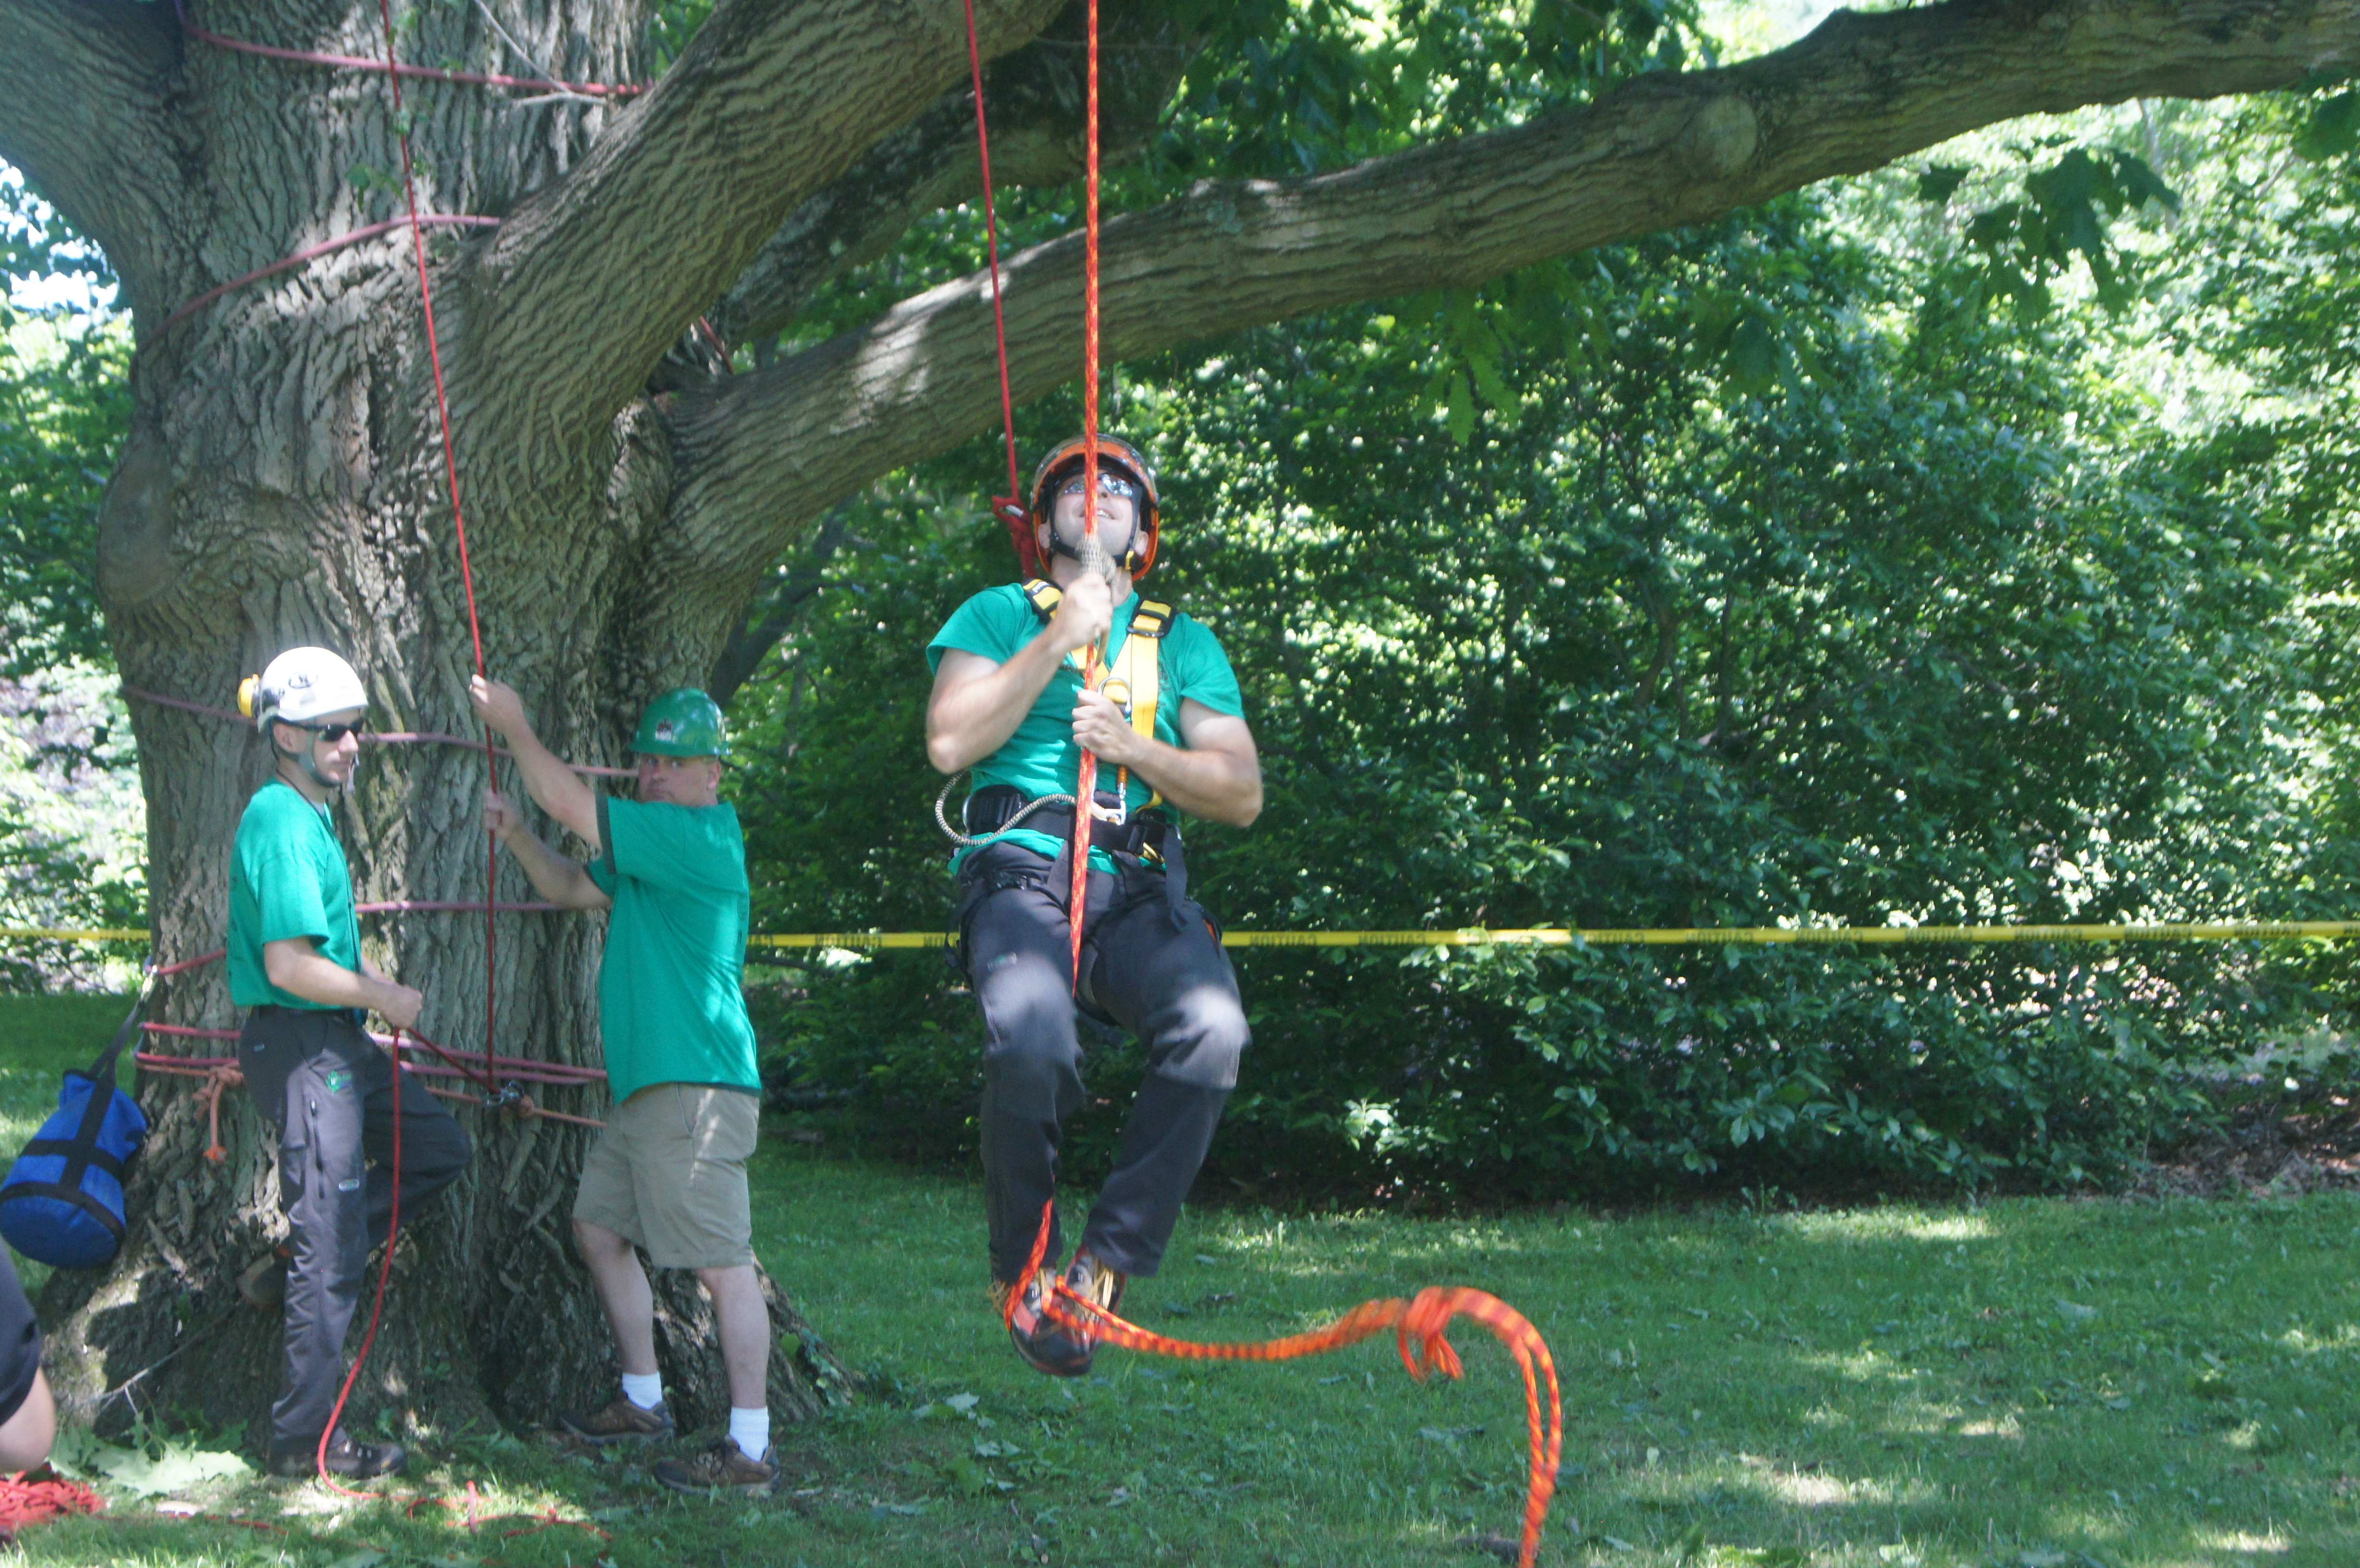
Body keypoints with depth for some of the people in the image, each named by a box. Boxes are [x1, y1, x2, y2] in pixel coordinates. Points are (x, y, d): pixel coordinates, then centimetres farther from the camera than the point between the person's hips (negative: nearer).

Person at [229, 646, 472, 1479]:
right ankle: (306, 1440, 2)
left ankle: (292, 1268, 20)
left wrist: (382, 984, 11)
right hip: (301, 1045, -10)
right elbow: (290, 964, -24)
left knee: (438, 1150, 20)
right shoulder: (282, 824, -18)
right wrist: (386, 998, -13)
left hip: (338, 1043, 10)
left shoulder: (310, 816, 15)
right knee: (334, 1252, -6)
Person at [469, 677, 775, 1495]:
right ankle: (643, 1402, 29)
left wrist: (514, 724, 1)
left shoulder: (703, 838, -13)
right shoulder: (652, 850, 19)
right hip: (646, 1088, 11)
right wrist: (518, 837, 10)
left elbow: (571, 802, -13)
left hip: (695, 1089, -11)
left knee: (723, 1265, -9)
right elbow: (572, 887, 29)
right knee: (600, 1229, 19)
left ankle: (750, 1448, -8)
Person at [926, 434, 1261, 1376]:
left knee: (1211, 1027, -32)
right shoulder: (999, 615, 18)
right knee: (1031, 1041, -34)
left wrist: (1132, 747, -1)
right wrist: (1058, 638, 0)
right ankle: (1020, 1268, -10)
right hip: (1023, 876, -2)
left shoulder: (1185, 644, 24)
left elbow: (1242, 795, 14)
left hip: (1140, 892, 2)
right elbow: (950, 744, 0)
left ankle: (1106, 1259, -19)